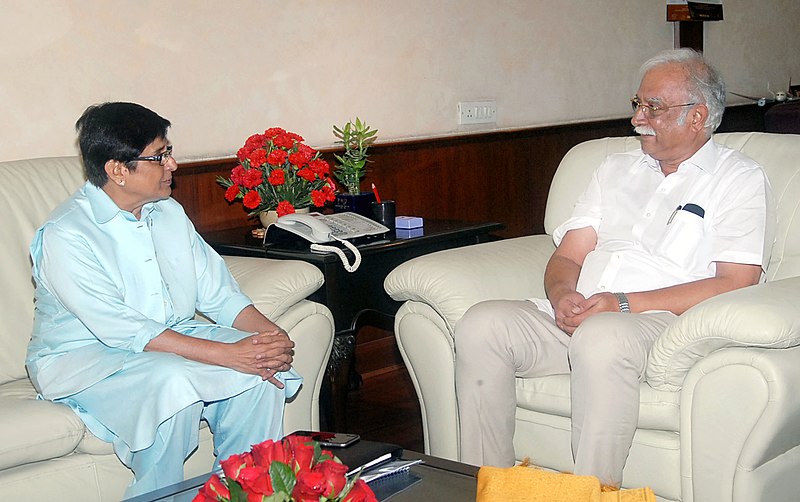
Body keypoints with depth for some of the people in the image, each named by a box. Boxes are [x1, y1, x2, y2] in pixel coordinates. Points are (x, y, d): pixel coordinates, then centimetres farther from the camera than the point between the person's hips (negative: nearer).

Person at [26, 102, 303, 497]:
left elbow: (218, 291, 5)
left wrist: (267, 333, -16)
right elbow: (122, 330, -27)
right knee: (176, 383, -35)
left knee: (263, 368, -16)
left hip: (173, 337, 7)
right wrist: (229, 354, -32)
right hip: (84, 356, -7)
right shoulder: (65, 235, -19)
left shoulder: (169, 212, 6)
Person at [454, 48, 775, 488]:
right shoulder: (616, 170, 25)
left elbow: (735, 283, -8)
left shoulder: (740, 180, 6)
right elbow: (567, 257, 18)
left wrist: (625, 303, -15)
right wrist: (562, 294, -7)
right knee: (482, 324, -20)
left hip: (663, 322, -5)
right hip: (577, 318, 6)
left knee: (601, 337, -39)